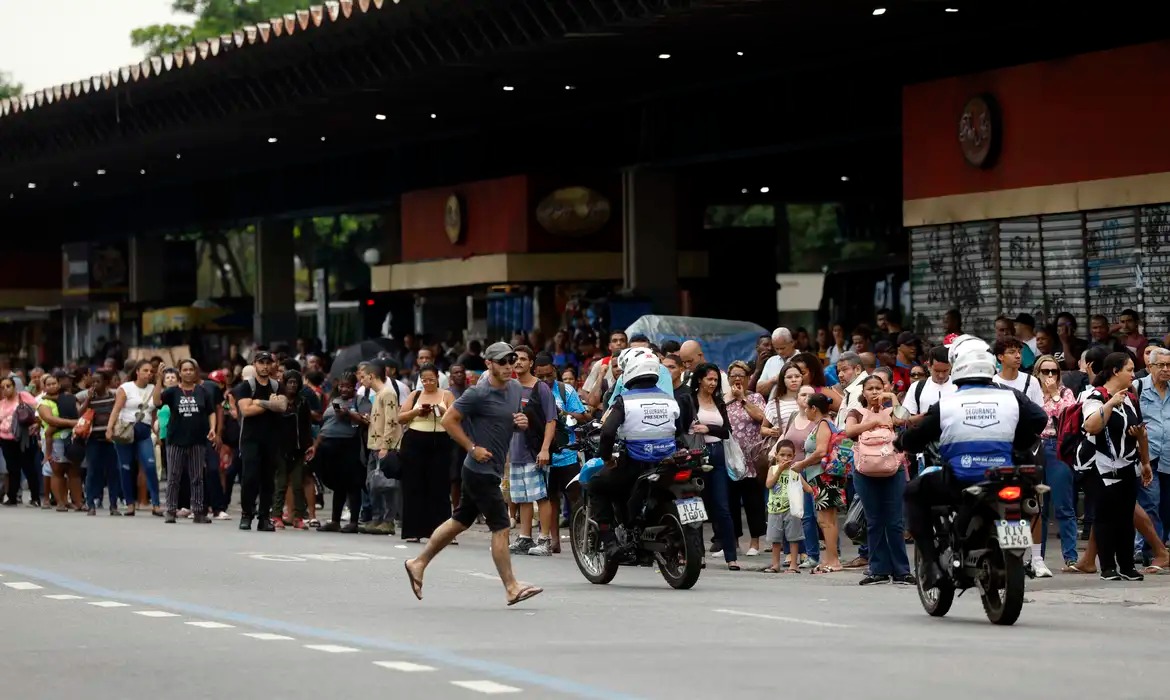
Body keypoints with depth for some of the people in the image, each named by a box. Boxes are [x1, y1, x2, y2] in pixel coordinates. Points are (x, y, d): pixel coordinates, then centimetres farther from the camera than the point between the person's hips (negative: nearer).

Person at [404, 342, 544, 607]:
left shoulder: (516, 389, 9)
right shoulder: (478, 394, -15)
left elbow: (515, 426, 22)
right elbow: (448, 420, -14)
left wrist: (523, 423, -2)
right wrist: (473, 448, -15)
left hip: (493, 470, 9)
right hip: (481, 470, -9)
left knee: (459, 521, 15)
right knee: (501, 528, -8)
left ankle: (419, 563, 25)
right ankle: (511, 587, -4)